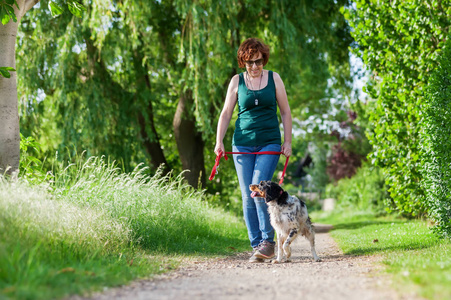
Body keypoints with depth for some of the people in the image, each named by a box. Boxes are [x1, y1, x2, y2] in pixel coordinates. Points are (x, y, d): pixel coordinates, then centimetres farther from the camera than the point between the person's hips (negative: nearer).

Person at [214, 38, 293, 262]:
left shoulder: (274, 78, 5)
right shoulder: (237, 81, 6)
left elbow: (285, 112, 10)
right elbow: (226, 113, 8)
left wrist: (287, 141, 4)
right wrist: (219, 141, -2)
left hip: (269, 143, -2)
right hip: (242, 144, 2)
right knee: (247, 196, 0)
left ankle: (268, 241, -6)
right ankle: (256, 246, 6)